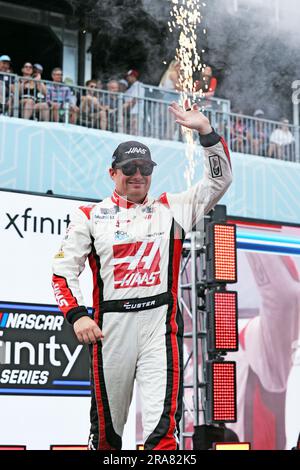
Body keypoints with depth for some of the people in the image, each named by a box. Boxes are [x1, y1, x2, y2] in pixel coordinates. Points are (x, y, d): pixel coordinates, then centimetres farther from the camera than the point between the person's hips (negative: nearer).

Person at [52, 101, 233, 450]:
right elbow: (63, 271, 6)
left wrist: (205, 131, -2)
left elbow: (219, 180, 9)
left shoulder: (171, 209, 12)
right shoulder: (90, 216, 9)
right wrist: (77, 315, -10)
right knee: (106, 430, 9)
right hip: (110, 326, 0)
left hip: (160, 323, 0)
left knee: (163, 428, -10)